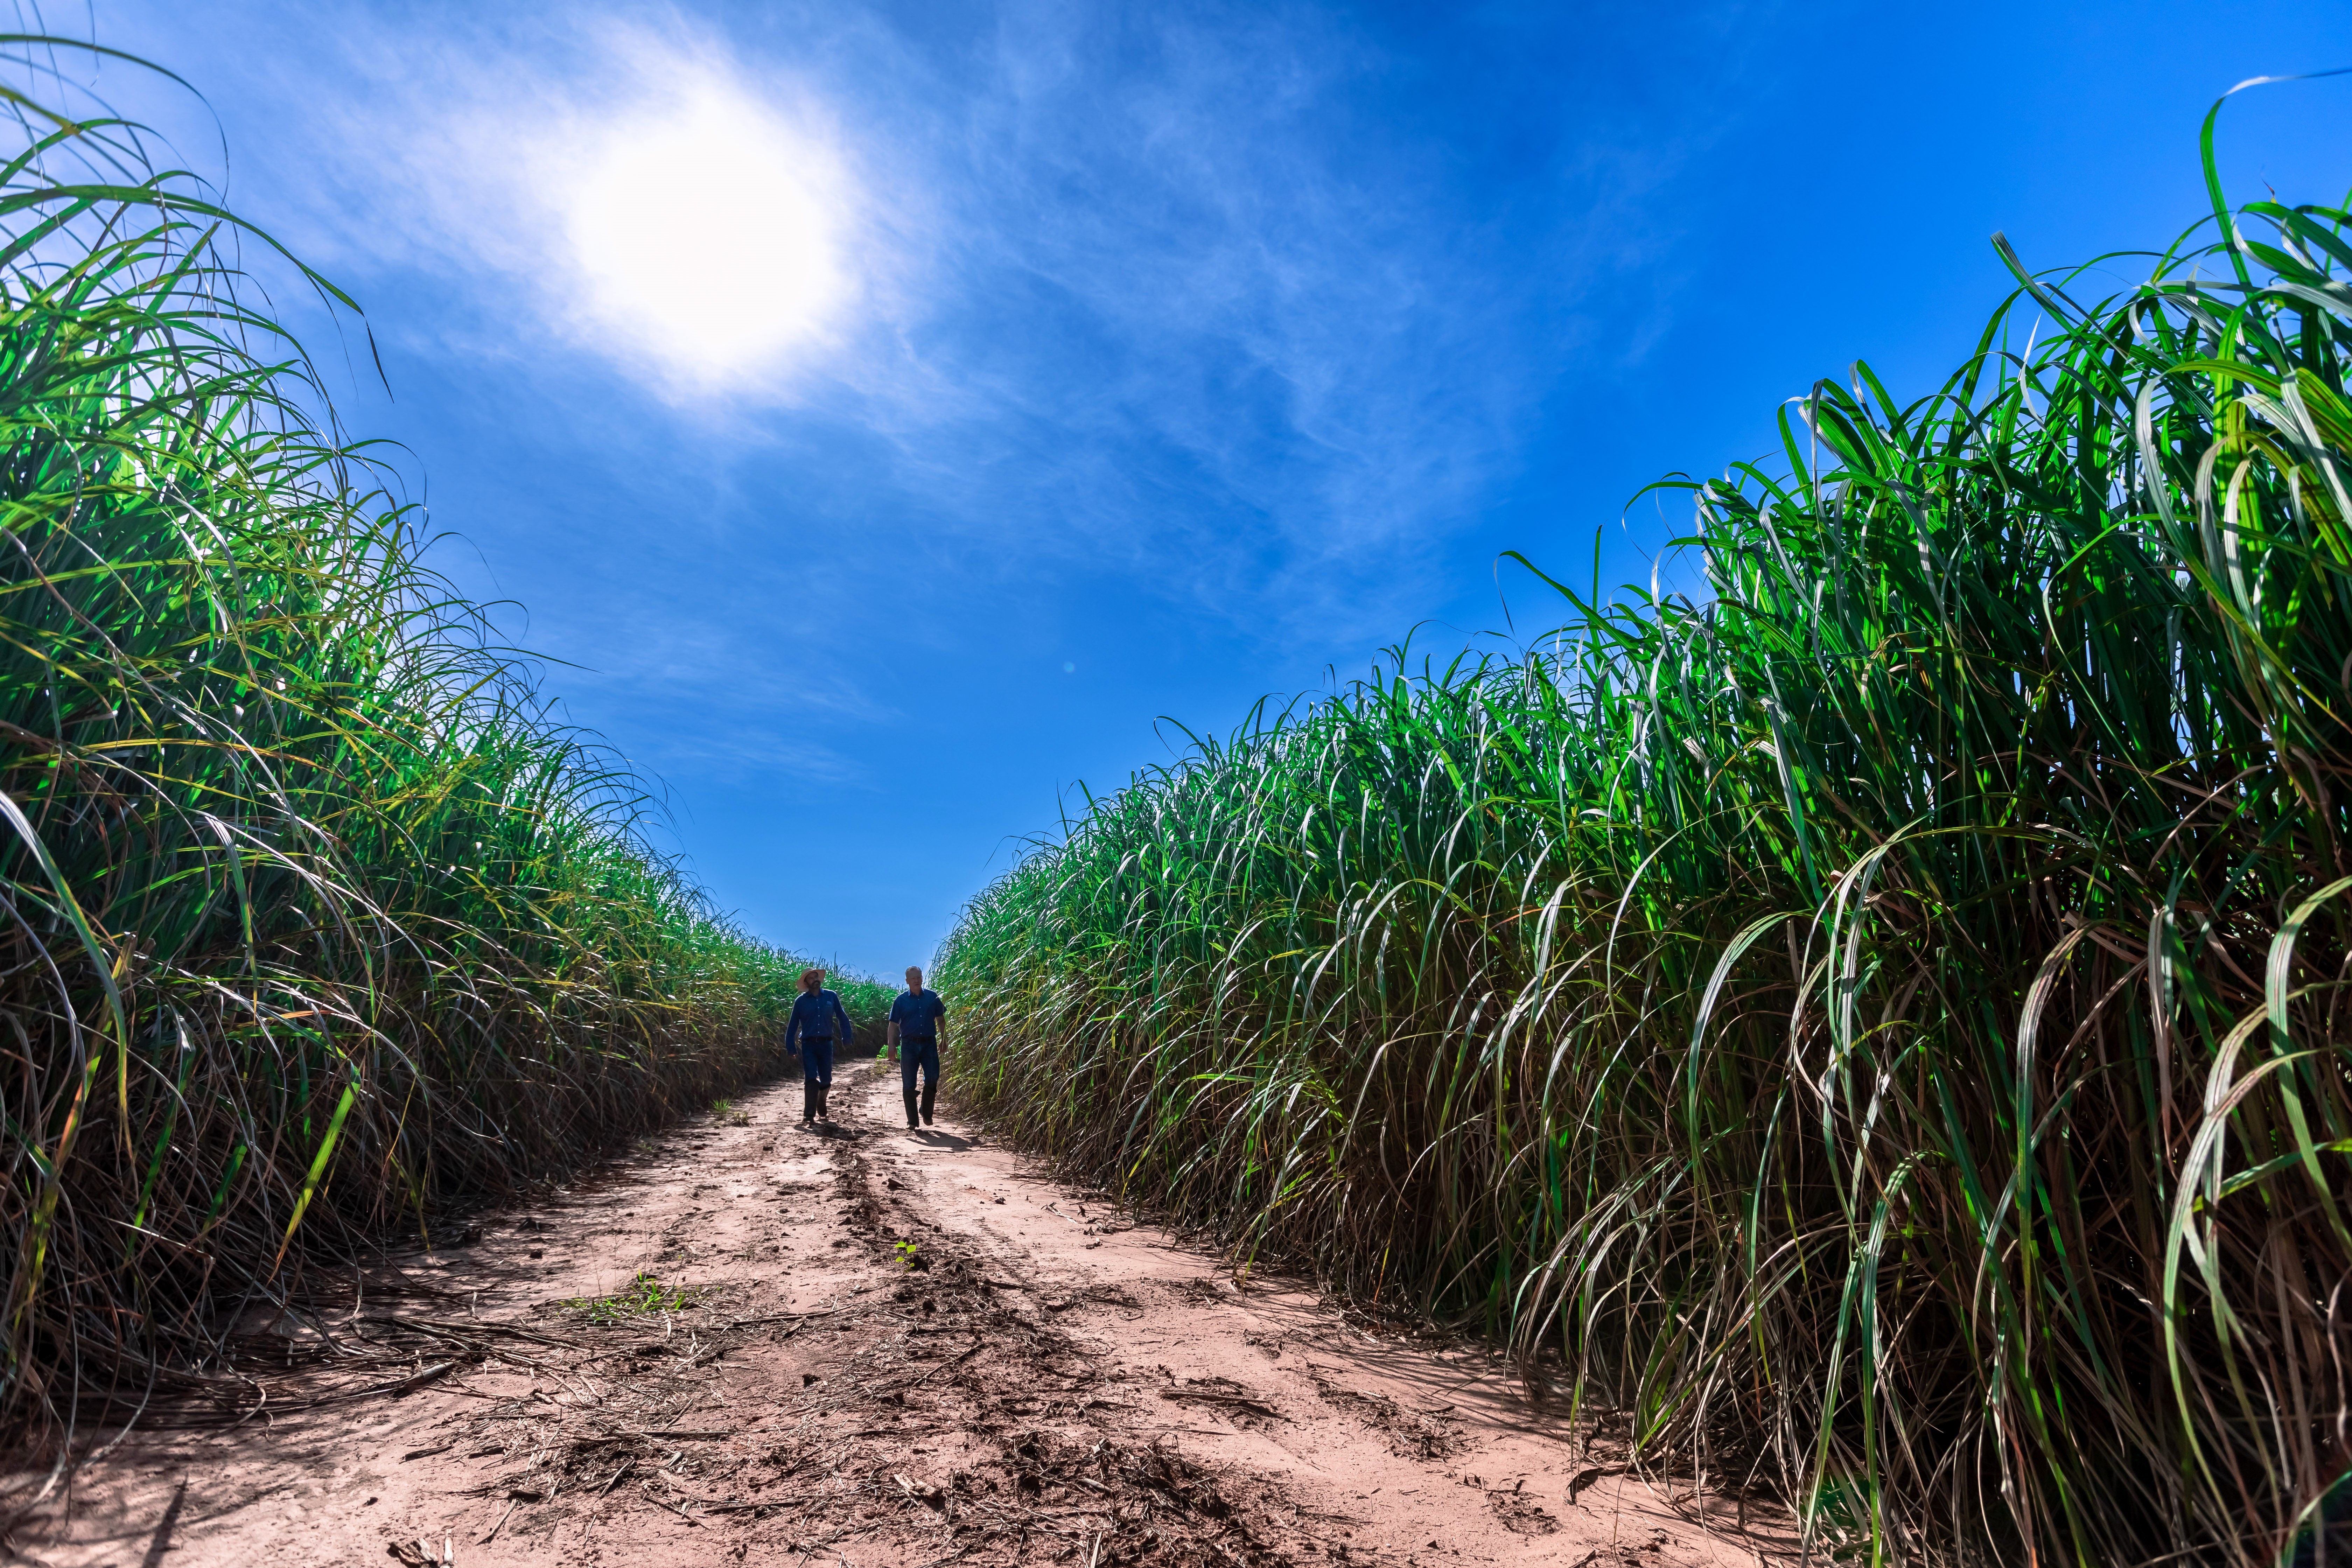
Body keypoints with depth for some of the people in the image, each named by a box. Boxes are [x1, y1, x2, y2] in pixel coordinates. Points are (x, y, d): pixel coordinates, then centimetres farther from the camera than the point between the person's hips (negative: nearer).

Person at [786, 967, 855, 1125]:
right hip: (808, 1045, -1)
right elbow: (793, 1026, 5)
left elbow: (842, 1018, 9)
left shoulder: (831, 997, 4)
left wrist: (847, 1039, 2)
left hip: (826, 1044, 1)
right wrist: (790, 1048, 0)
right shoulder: (800, 1001, 2)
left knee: (826, 1080, 7)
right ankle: (809, 1115, -6)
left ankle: (821, 1110, 29)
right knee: (811, 1079, -8)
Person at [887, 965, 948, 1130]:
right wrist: (892, 1046, -6)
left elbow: (940, 1019, 13)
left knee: (933, 1079, -4)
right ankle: (912, 1121, 10)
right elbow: (893, 1024, 1)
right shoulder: (901, 1000, 0)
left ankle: (927, 1113, 18)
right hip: (909, 1045, -1)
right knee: (909, 1084, 2)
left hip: (929, 1044, 1)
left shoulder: (933, 997, 4)